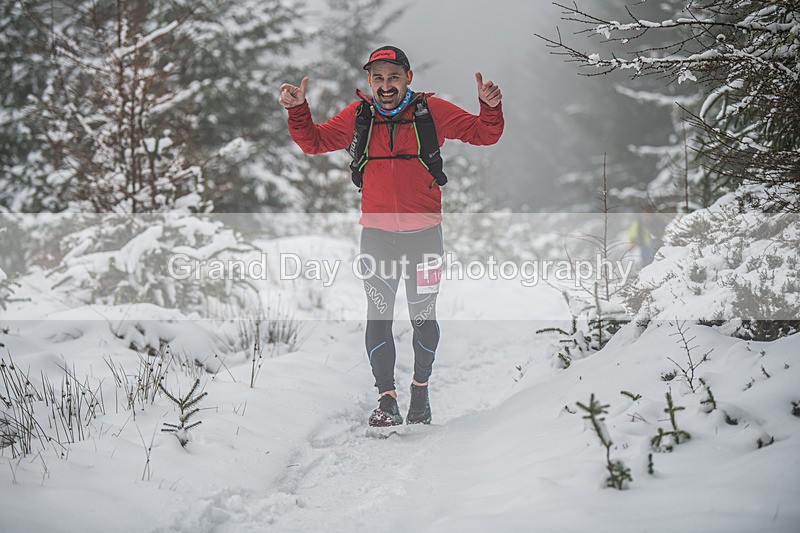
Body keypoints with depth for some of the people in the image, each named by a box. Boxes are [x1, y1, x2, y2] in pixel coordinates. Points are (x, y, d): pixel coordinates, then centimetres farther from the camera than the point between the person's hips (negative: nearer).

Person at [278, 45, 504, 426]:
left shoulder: (432, 111, -4)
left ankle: (421, 389, 30)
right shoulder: (357, 116, 1)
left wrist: (490, 108, -19)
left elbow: (483, 135, 0)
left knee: (423, 317, 9)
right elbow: (314, 142, 9)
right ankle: (386, 398, 8)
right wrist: (298, 110, -8)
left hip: (423, 233, -1)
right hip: (376, 234, 1)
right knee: (378, 317, -1)